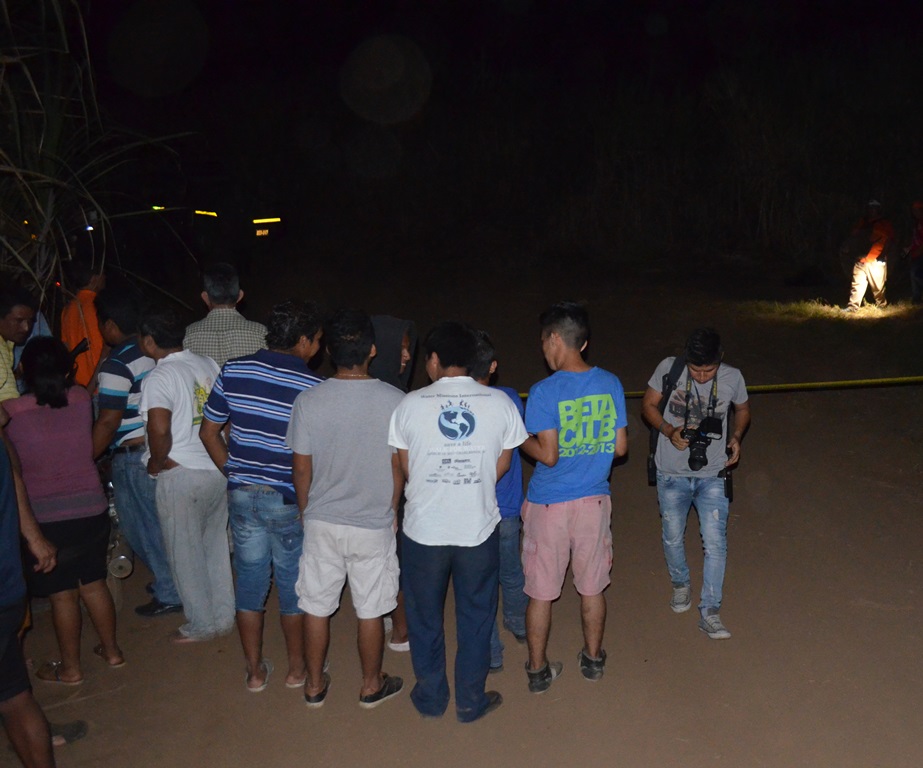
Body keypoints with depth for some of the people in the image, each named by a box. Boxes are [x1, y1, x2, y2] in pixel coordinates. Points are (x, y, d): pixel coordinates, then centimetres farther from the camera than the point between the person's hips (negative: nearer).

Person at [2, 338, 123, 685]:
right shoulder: (82, 399, -6)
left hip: (45, 516, -3)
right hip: (91, 508, 4)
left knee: (62, 593, 9)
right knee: (94, 583, 19)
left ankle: (70, 668, 23)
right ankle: (111, 650, 32)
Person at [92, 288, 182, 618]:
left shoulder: (116, 365, -18)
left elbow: (108, 422, -19)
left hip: (133, 456, -8)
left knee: (142, 526, 5)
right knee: (159, 521, 20)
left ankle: (169, 594, 14)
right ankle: (169, 579, 31)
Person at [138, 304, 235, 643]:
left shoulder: (159, 378, -16)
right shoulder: (208, 364, 6)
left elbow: (159, 429, -27)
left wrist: (157, 462, -10)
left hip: (180, 476, -7)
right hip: (218, 470, 7)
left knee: (186, 554, 9)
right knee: (216, 547, 18)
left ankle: (201, 625, 21)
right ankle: (224, 617, 29)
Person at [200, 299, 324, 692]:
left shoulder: (233, 370, -3)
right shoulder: (313, 387, -15)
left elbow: (209, 432, 4)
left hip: (242, 495, 3)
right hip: (289, 501, -3)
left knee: (250, 581, 16)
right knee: (293, 585, 15)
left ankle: (255, 671, 29)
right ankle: (297, 668, 31)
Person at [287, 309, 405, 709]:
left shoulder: (308, 401, -12)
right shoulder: (393, 400, -15)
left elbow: (302, 469, -5)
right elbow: (398, 467, -6)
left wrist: (307, 510, 13)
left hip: (321, 522, 1)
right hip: (373, 525, -1)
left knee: (316, 605, 17)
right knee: (370, 610, 15)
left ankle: (315, 686, 33)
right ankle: (371, 686, 32)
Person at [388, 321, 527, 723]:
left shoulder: (410, 404, -10)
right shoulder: (500, 403, -7)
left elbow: (406, 468, -1)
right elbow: (502, 465, 1)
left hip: (424, 529, 0)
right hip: (479, 528, 1)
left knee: (425, 616, 19)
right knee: (475, 616, 17)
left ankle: (431, 697, 33)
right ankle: (471, 701, 29)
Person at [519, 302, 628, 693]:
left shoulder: (544, 392, -18)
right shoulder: (611, 384, -4)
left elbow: (547, 455, -19)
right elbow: (620, 447, 0)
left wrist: (521, 440, -2)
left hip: (549, 505, -4)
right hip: (594, 501, 4)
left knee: (541, 592, 12)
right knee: (592, 587, 19)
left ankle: (538, 670, 25)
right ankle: (593, 659, 36)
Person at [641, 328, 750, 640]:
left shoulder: (733, 378, -9)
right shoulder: (669, 368, -13)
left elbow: (743, 409, 11)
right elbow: (648, 405, -2)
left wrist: (736, 436, -8)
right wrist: (669, 431, -20)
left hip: (712, 476, 0)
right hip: (672, 474, 0)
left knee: (715, 542, -4)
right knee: (673, 538, 14)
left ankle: (709, 612, 8)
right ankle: (680, 584, 43)